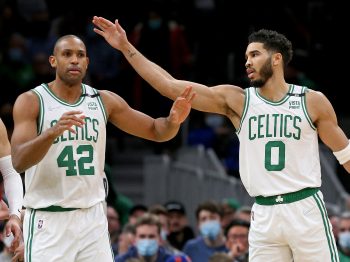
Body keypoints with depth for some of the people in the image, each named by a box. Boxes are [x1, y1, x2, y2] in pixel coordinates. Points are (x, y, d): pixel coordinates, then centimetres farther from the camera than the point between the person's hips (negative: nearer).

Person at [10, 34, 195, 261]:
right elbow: (19, 162, -19)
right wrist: (52, 132, -37)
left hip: (93, 218, 4)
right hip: (48, 220, -4)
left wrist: (173, 121, -13)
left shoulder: (104, 101, 5)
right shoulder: (31, 101, -7)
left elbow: (155, 131, 11)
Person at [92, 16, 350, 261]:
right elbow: (171, 86, 2)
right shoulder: (236, 100, 4)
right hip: (264, 215, 2)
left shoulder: (312, 101, 0)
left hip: (305, 208, -2)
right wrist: (127, 48, -1)